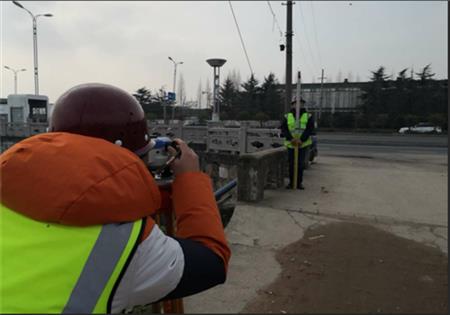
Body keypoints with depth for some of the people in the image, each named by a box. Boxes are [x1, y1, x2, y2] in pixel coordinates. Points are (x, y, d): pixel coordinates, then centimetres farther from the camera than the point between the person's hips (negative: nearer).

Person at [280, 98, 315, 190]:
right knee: (291, 164, 5)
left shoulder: (308, 117, 5)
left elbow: (310, 129, -7)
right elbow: (283, 129, -4)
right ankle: (291, 182, 15)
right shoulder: (287, 117, 6)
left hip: (303, 144, -1)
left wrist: (301, 140, -21)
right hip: (290, 144, 1)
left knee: (300, 164, 2)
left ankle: (299, 183, 12)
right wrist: (291, 139, -20)